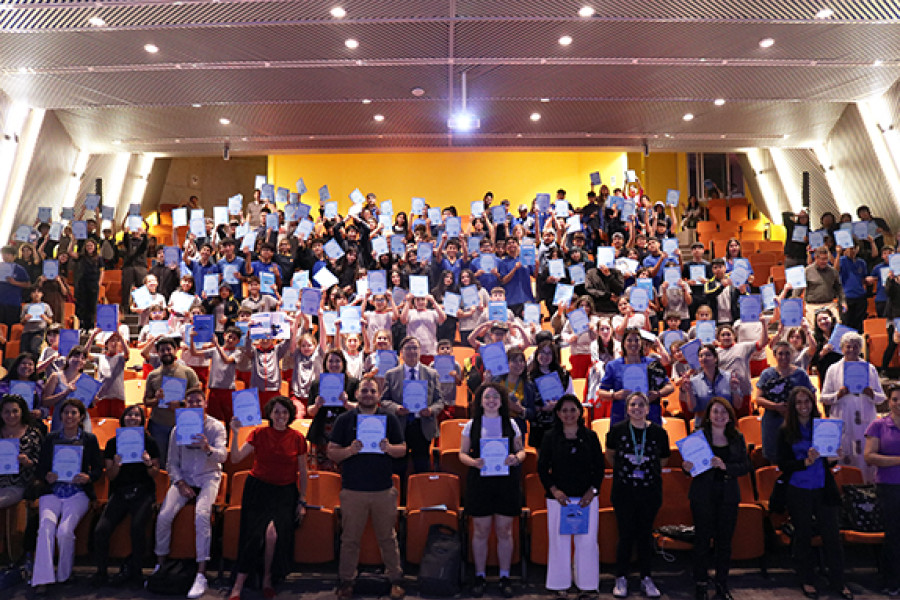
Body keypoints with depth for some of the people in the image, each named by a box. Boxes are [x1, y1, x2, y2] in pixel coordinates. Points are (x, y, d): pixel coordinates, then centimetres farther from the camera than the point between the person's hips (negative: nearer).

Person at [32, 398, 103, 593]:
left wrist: (88, 477, -13)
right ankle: (42, 579, -19)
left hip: (78, 493, -2)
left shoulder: (90, 439, 9)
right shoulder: (51, 439, 14)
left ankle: (64, 575, -1)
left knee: (65, 531, -22)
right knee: (46, 527, -24)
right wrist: (46, 477, -10)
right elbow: (40, 469, 12)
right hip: (52, 493, 2)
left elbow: (99, 468, 8)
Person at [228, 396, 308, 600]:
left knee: (273, 533, -19)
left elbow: (302, 472, 7)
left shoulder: (297, 438, 0)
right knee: (254, 534, -14)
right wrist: (235, 434, -19)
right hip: (258, 490, 0)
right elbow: (235, 459, -7)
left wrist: (302, 501, 5)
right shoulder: (259, 434, 0)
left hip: (285, 492, 0)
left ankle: (268, 579, 5)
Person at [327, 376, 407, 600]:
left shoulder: (390, 419, 5)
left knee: (387, 537, 11)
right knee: (350, 539, 10)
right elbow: (331, 452, 0)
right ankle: (345, 581, 27)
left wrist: (388, 448, -15)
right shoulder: (345, 420, 2)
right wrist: (350, 450, -19)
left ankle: (396, 579, 26)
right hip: (353, 490, 0)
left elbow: (403, 450, 6)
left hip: (384, 489, 1)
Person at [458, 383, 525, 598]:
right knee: (481, 532, 6)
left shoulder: (511, 424, 6)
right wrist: (473, 461, -14)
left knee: (505, 531, 6)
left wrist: (516, 458, -12)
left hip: (507, 482, 1)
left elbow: (521, 450, 10)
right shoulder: (472, 424, 4)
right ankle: (479, 576, 22)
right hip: (479, 481, 0)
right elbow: (462, 453, 6)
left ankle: (504, 576, 22)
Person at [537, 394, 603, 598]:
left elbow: (599, 467, 6)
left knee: (587, 541, 2)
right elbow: (542, 467, 2)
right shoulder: (550, 437, 2)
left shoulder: (590, 436, 5)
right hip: (559, 498, 0)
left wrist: (592, 490, -6)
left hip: (586, 497, 1)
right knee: (559, 540, 4)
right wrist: (553, 490, -10)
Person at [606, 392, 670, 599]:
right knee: (626, 534, 4)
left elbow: (663, 460, 12)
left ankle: (646, 578, 25)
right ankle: (621, 578, 19)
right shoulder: (617, 430, -5)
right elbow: (610, 454, 13)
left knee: (645, 534, 10)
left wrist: (648, 471, 11)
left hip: (650, 490, 1)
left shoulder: (658, 432, -4)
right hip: (623, 490, -1)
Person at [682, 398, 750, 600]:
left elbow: (745, 466, -1)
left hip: (728, 496, 3)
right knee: (703, 540, 3)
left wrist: (725, 466, -17)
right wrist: (687, 468, -25)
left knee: (725, 541, 10)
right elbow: (690, 464, -2)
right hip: (703, 496, -3)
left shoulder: (737, 438, 6)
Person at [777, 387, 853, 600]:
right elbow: (782, 464, -7)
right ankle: (807, 580, 26)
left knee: (832, 535, 5)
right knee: (803, 536, 11)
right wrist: (806, 462, -21)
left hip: (824, 489, 2)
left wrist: (832, 458, -10)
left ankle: (839, 582, 22)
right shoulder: (786, 431, -4)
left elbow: (829, 458, 12)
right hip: (798, 491, -2)